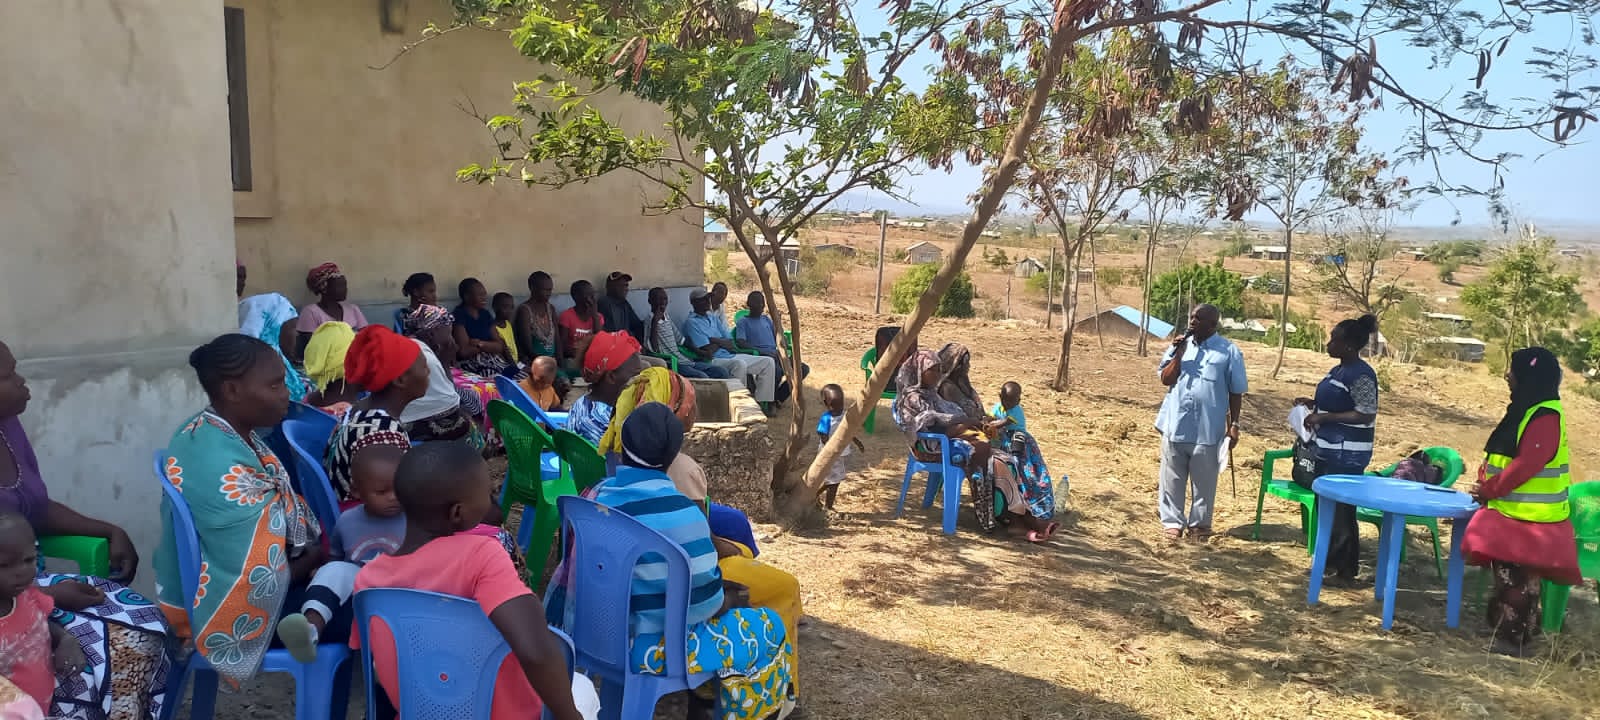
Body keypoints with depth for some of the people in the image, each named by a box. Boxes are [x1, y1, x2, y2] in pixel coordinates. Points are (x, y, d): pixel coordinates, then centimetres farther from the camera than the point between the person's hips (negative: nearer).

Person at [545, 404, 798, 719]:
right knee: (769, 627, 8)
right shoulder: (680, 514, -25)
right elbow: (707, 602, -18)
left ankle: (702, 691, 36)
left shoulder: (596, 496, -4)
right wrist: (733, 598, 3)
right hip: (649, 647, -7)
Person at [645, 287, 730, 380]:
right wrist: (655, 322, -23)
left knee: (722, 372, -5)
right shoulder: (649, 321, -8)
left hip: (685, 360, 8)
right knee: (702, 377, -31)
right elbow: (652, 348, -21)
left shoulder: (667, 318, 16)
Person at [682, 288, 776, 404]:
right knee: (739, 364, -39)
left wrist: (715, 341, -5)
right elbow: (708, 351, -14)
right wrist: (721, 342, 2)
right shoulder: (691, 322, -5)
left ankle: (761, 403, -4)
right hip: (713, 361, -9)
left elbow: (731, 344, 12)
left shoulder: (713, 318, 21)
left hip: (730, 356, 9)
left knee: (768, 362, -3)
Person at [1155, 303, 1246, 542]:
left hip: (1208, 430, -3)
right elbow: (1165, 379, 2)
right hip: (1175, 425, 3)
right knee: (1173, 478, 8)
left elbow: (1236, 391, 0)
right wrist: (1178, 354, -10)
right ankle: (1172, 520, 18)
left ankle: (1200, 523, 20)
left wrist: (1234, 425, -2)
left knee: (1204, 481, 7)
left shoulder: (1229, 351, -3)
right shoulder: (1179, 345, 6)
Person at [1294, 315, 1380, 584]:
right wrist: (1313, 404, 9)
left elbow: (1365, 414, -22)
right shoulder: (1339, 370, 12)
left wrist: (1324, 417, -22)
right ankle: (1330, 560, 29)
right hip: (1327, 450, 10)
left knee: (1341, 510, -4)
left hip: (1346, 455, -10)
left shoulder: (1361, 375, -17)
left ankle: (1345, 570, 6)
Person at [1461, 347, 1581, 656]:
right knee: (1507, 574, 18)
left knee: (1517, 577, -5)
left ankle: (1513, 638, 2)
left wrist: (1489, 490, -16)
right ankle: (1504, 627, 29)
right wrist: (1487, 483, 5)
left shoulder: (1545, 418, -20)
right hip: (1512, 512, 10)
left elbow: (1526, 465, -25)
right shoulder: (1526, 410, 12)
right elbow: (1505, 456, 18)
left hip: (1529, 518, -10)